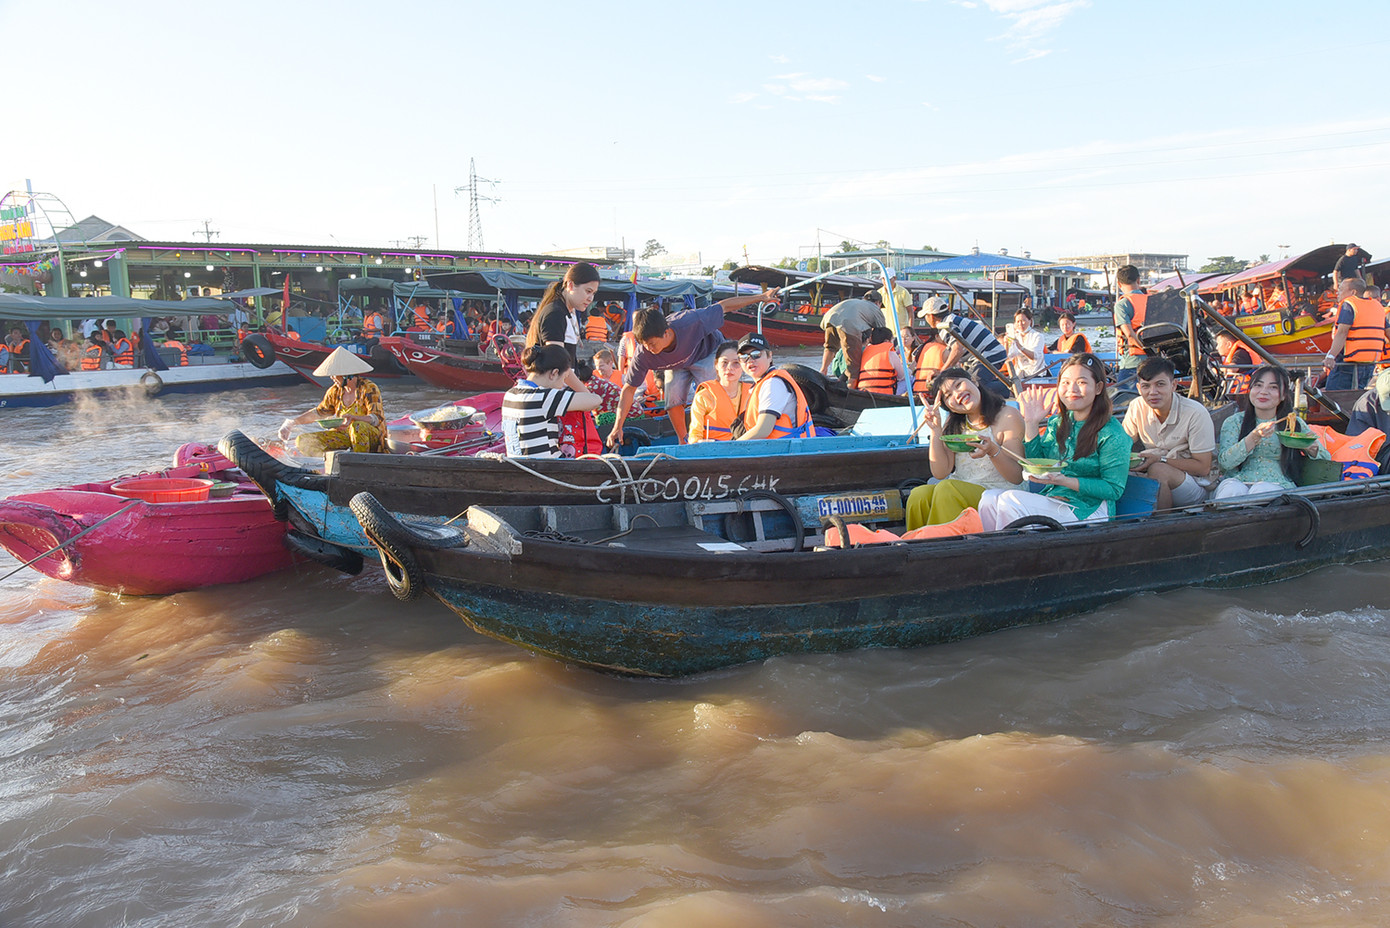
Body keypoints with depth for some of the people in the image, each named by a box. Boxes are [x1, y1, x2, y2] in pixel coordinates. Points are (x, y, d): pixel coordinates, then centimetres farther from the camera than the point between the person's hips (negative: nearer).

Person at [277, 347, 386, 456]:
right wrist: (291, 423, 15)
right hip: (345, 435, 6)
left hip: (373, 436, -6)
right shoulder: (335, 391, 5)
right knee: (303, 441, -9)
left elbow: (376, 419, -24)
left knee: (358, 426, -42)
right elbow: (319, 412, 20)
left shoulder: (369, 389, -14)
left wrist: (353, 418, -41)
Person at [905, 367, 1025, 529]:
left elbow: (1017, 478, -8)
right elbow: (940, 473, 3)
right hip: (957, 491, 4)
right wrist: (935, 430, -5)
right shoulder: (954, 425, 13)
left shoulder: (1008, 416, -2)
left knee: (946, 489, -32)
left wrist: (993, 451, -26)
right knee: (918, 495, -26)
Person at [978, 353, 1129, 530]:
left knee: (1011, 501, -24)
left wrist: (1064, 481, -20)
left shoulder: (1111, 434, -10)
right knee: (990, 499, -15)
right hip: (1050, 500, 7)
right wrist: (1031, 424, 4)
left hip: (1085, 511, -6)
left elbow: (1114, 489, -10)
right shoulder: (1057, 423, 10)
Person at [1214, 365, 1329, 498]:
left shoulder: (1294, 423, 17)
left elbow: (1326, 459, 22)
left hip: (1277, 484, 0)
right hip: (1237, 480, 0)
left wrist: (1311, 448, -2)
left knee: (1262, 489, -37)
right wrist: (1254, 438, -15)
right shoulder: (1234, 422, 11)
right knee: (1232, 489, -37)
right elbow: (1225, 462, -3)